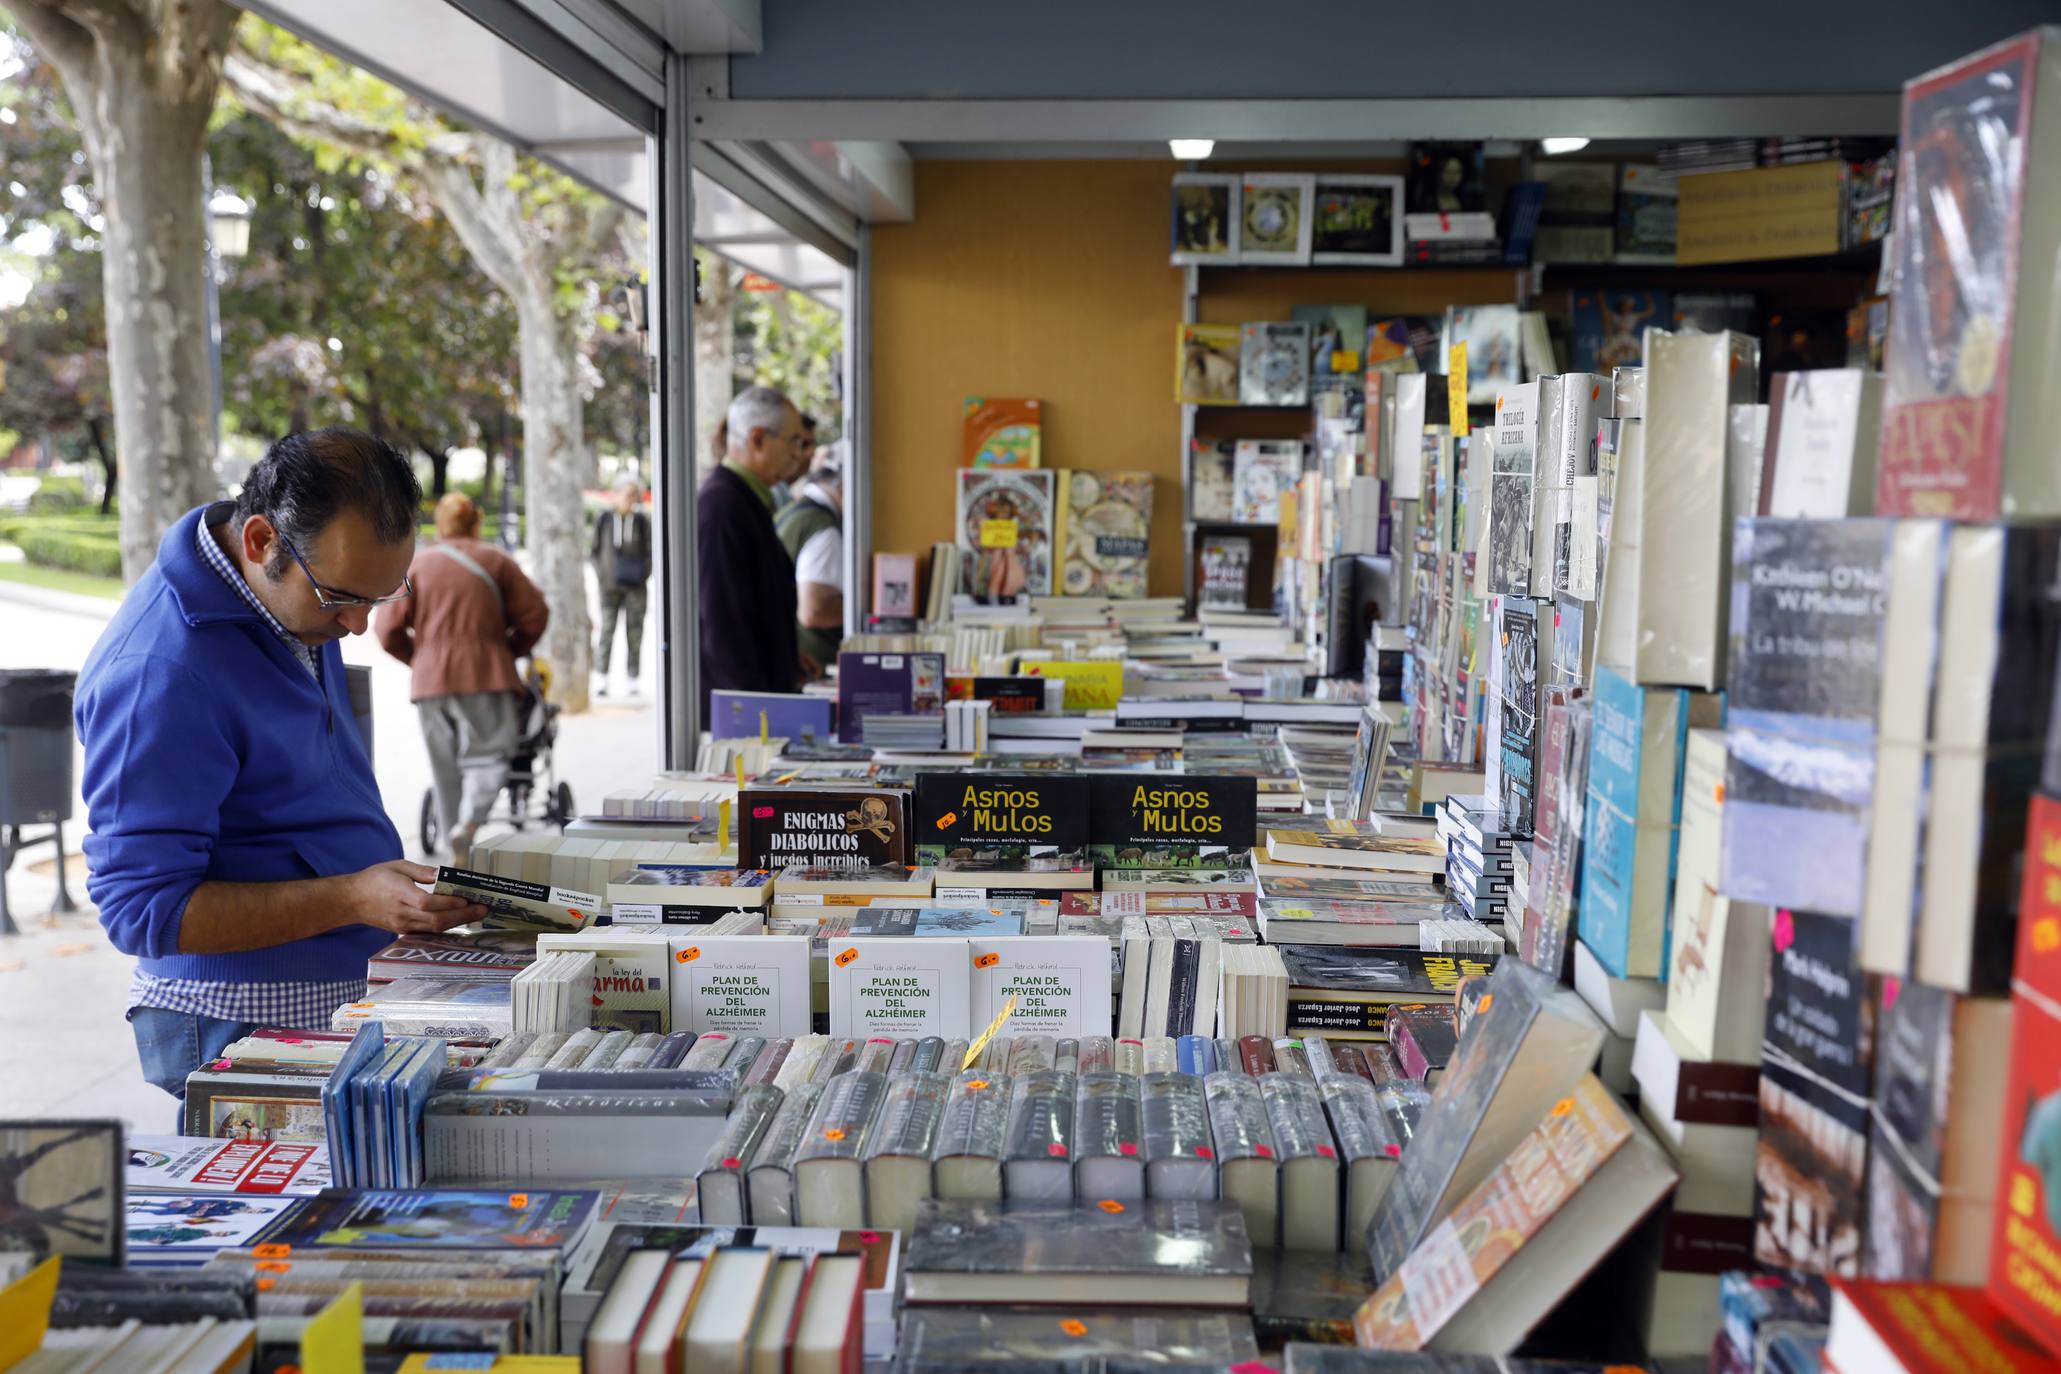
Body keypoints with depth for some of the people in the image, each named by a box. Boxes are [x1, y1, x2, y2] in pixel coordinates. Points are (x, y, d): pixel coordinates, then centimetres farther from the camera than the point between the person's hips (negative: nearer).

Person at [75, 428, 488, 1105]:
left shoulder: (303, 602, 5)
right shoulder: (158, 675, -23)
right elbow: (142, 908, -20)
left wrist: (404, 894, 10)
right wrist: (352, 899, -26)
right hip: (241, 1027, -7)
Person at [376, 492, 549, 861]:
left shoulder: (415, 565, 7)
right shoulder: (495, 561, 5)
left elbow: (389, 632, 1)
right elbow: (535, 614, 2)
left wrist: (420, 658, 17)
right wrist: (510, 650, 16)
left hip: (430, 680, 2)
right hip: (487, 678, -2)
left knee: (445, 766, 10)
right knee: (488, 755, 0)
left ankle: (459, 851, 13)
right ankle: (469, 821, -26)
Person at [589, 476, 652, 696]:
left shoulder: (642, 521, 2)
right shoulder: (604, 520, 2)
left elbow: (649, 552, 8)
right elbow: (596, 549, 9)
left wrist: (643, 574, -5)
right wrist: (601, 575, -2)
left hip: (635, 586, 1)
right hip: (610, 585, 0)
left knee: (635, 631, 3)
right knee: (607, 629, -7)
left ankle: (633, 680, 9)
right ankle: (602, 679, -4)